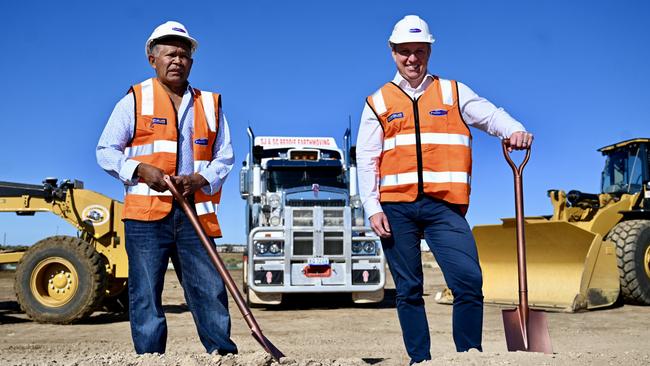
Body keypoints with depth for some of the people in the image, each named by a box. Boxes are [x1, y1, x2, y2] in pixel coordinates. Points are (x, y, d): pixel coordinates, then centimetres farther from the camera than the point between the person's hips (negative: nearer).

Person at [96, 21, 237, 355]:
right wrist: (140, 170, -11)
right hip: (146, 214, -2)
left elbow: (225, 156, 14)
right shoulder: (135, 100, 7)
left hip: (195, 213, 2)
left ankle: (224, 355, 9)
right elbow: (106, 151, 7)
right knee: (146, 294, 1)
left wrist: (201, 179, -6)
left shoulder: (210, 104, 15)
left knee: (210, 289, 2)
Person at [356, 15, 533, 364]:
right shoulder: (378, 102, 13)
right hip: (396, 208, 1)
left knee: (469, 280, -12)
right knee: (408, 290, 6)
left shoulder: (453, 92, 14)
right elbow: (366, 159, 8)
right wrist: (373, 208, -2)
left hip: (443, 205, 0)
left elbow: (489, 114, 1)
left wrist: (514, 129, -22)